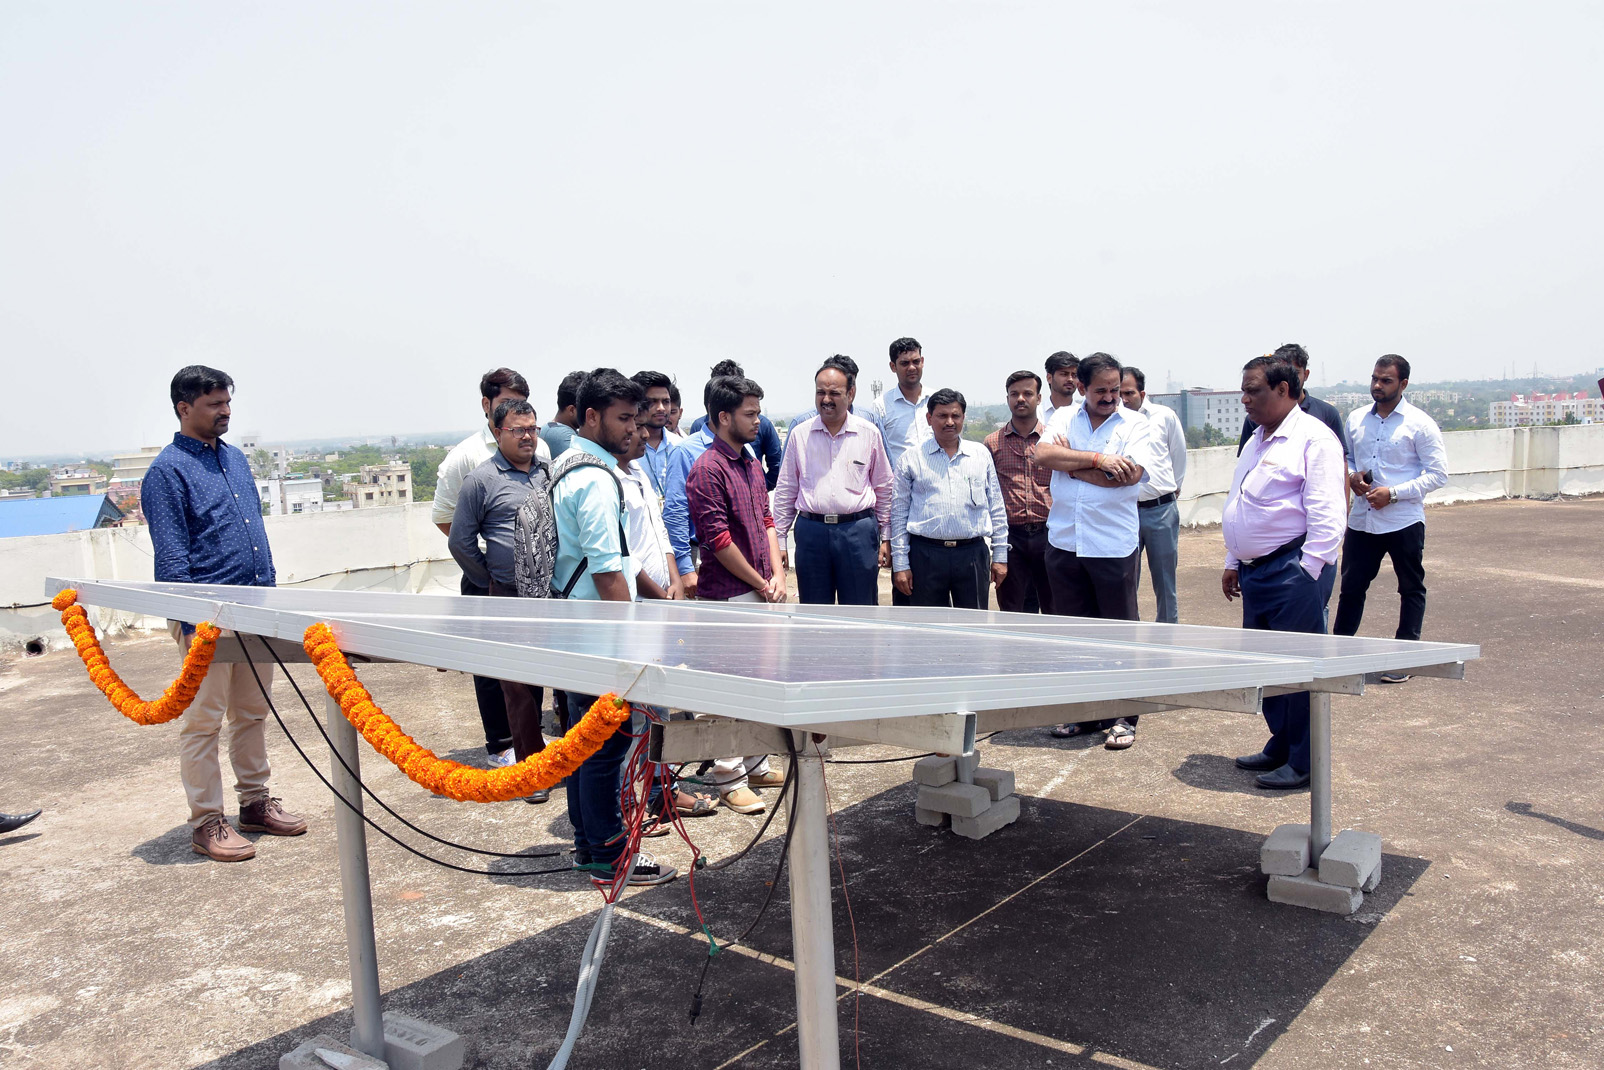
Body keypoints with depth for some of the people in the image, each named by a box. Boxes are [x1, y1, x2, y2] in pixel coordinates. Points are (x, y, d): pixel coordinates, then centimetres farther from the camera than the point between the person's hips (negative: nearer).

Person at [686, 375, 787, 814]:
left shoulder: (751, 464, 14)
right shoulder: (707, 469, -14)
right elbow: (718, 540, -17)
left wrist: (777, 575, 4)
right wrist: (761, 583, -9)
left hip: (761, 592, 9)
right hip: (728, 595, -9)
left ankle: (755, 765, 29)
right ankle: (729, 781, 7)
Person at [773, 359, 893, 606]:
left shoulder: (869, 434, 4)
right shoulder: (799, 434, 6)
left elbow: (884, 489, 11)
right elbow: (785, 491, 10)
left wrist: (886, 537, 9)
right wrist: (778, 540, 7)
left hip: (859, 530, -1)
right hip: (811, 530, 1)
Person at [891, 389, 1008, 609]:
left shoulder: (981, 454, 12)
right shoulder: (911, 458, 6)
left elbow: (997, 508, 14)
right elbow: (899, 513, 5)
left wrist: (1000, 555, 10)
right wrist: (900, 564, 0)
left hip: (973, 553, 2)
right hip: (926, 555, -1)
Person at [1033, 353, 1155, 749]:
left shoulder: (1134, 423, 1)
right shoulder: (1065, 417, 9)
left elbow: (1130, 474, -16)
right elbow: (1043, 454, -10)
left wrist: (1070, 464, -8)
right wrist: (1098, 459, -16)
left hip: (1114, 545, -3)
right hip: (1064, 542, 3)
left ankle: (1123, 717, 13)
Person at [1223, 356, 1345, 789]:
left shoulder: (1314, 439, -10)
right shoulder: (1257, 441, 19)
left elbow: (1325, 515, -16)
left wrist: (1307, 573, -19)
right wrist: (1233, 562, 21)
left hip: (1293, 572, -9)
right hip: (1255, 571, 9)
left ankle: (1304, 762, 7)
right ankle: (1280, 745, 27)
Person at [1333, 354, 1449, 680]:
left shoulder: (1420, 424, -5)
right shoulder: (1356, 419, 8)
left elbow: (1438, 473, -7)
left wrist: (1394, 493, -16)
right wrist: (1351, 478, -2)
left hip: (1404, 521, -4)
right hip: (1361, 520, 4)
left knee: (1412, 589, 7)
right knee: (1351, 588, 8)